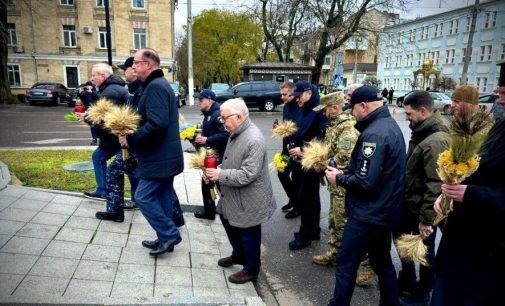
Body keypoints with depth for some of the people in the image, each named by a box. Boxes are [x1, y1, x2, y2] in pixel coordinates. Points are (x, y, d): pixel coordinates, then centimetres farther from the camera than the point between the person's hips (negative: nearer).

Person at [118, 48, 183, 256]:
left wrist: (130, 139, -19)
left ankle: (170, 234, 6)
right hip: (165, 155, 10)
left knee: (143, 197, -2)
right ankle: (165, 238, 26)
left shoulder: (155, 86, -17)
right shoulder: (160, 84, 17)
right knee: (162, 197, 16)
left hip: (159, 158, -10)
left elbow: (157, 124, -29)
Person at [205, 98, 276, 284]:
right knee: (228, 220, 25)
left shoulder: (254, 140, -28)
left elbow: (247, 175, -30)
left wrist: (220, 175, -24)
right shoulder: (236, 133, 2)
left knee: (248, 234, 8)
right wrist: (217, 173, 2)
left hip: (248, 199, -10)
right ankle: (238, 255, 47)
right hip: (233, 195, 10)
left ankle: (251, 270, 30)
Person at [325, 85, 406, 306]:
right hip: (384, 211, 10)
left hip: (367, 214, -10)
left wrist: (339, 178, -10)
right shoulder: (390, 125, 10)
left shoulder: (374, 133, -22)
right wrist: (346, 173, 6)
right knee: (382, 262, 22)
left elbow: (364, 181, -27)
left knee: (346, 264, 4)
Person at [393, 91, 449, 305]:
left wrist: (426, 219, -22)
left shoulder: (436, 141, -26)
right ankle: (406, 282, 45)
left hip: (422, 211, -9)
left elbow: (435, 185, -27)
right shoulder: (421, 133, 5)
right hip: (409, 205, 9)